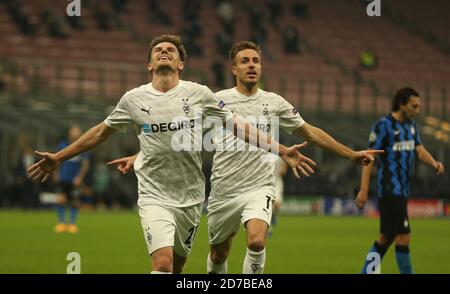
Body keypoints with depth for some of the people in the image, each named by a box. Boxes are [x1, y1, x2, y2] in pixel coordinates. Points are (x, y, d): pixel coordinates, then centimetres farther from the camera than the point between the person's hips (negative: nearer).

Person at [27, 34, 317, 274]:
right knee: (163, 263, -21)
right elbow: (102, 132, 15)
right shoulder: (133, 99, 0)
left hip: (191, 197, 2)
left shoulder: (198, 94, 0)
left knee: (177, 266, 12)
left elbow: (237, 126, 7)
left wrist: (282, 150, 3)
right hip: (154, 196, -2)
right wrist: (59, 158, 16)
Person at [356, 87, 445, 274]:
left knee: (386, 237, 14)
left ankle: (366, 272, 23)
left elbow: (420, 151, 6)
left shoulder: (411, 125, 13)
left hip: (402, 191, 9)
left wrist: (434, 163, -16)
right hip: (389, 190, -9)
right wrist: (364, 190, -17)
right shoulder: (384, 125, -11)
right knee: (403, 237, -11)